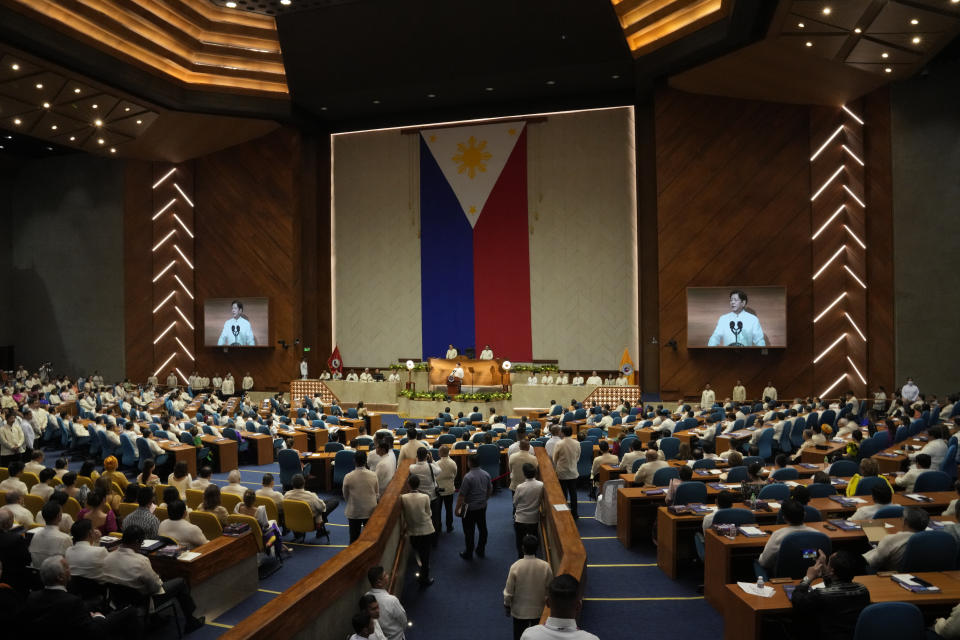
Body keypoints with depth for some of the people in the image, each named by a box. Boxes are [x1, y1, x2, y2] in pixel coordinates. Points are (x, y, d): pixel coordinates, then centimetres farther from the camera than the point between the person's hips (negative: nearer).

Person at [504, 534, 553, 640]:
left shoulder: (515, 567, -21)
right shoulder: (545, 566, -18)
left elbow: (508, 591, -12)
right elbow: (551, 588, -8)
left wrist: (507, 606, 4)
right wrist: (548, 602, 10)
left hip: (520, 611, -1)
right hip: (539, 610, 1)